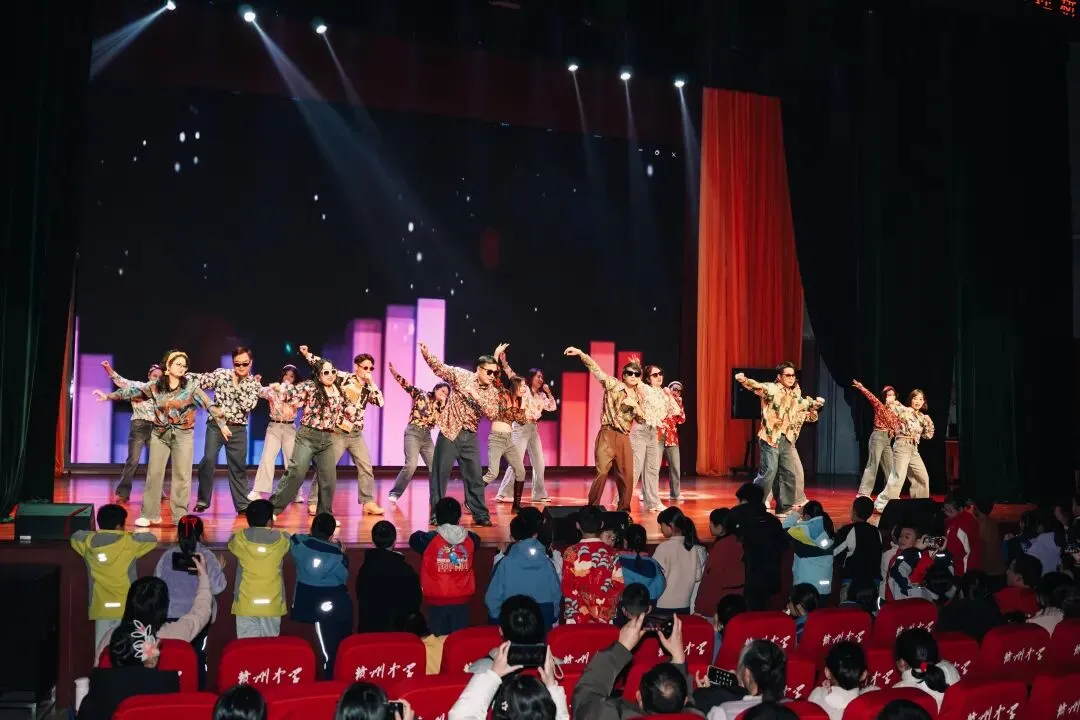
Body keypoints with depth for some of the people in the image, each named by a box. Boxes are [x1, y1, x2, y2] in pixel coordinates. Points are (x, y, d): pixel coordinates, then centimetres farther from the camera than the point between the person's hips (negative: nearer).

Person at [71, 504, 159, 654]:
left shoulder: (89, 542, -1)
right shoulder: (129, 542, -10)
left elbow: (75, 536, 20)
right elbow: (152, 538, 7)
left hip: (101, 608, 3)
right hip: (126, 609, -3)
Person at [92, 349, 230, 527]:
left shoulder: (191, 387, -6)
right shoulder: (155, 386, 0)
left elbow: (209, 404, -11)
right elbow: (133, 391, 3)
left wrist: (222, 424, -18)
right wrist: (108, 396, 0)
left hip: (183, 435, -2)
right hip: (160, 434, 2)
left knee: (182, 476, 0)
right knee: (154, 473, 4)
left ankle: (181, 516, 6)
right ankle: (150, 514, 12)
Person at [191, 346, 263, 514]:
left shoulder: (255, 384, 2)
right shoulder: (221, 374, 1)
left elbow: (248, 405, -12)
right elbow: (199, 380, -4)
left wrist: (236, 385, -11)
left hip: (237, 430, 1)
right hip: (216, 425, -1)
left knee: (238, 467, 7)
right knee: (208, 460, -14)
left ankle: (243, 505, 15)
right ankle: (203, 500, -2)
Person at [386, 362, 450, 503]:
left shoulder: (440, 406, 12)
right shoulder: (421, 395, -1)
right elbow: (406, 384, -10)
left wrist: (443, 404, -7)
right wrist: (394, 371, -22)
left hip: (427, 436, 6)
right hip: (413, 432, -6)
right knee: (411, 465, -20)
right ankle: (394, 493, -9)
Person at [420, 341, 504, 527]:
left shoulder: (493, 392, 1)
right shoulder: (461, 375, -5)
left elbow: (492, 413, -11)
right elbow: (440, 368, -5)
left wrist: (477, 396, -22)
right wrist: (426, 355, -22)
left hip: (470, 436, 3)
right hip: (449, 432, -3)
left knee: (475, 476, 6)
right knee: (440, 474, 1)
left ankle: (480, 515, 15)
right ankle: (437, 515, 10)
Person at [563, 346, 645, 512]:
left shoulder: (638, 396, 13)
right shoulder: (613, 384, 0)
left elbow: (642, 419, 17)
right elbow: (596, 369, -10)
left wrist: (636, 407, -5)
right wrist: (580, 353, -23)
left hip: (624, 437, 5)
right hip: (607, 434, -5)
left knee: (627, 475, 6)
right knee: (602, 472, -12)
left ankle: (623, 510, 19)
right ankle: (592, 508, -5)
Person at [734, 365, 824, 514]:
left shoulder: (796, 396, 16)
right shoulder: (771, 388, -6)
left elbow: (808, 406, 33)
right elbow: (755, 386, -25)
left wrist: (817, 403, 10)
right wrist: (743, 379, -47)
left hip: (787, 440, 7)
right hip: (770, 438, -7)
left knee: (790, 474, 10)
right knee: (768, 473, -11)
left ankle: (784, 509, 22)